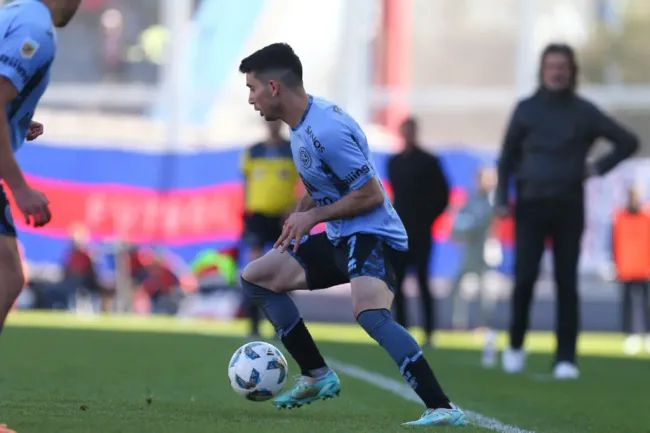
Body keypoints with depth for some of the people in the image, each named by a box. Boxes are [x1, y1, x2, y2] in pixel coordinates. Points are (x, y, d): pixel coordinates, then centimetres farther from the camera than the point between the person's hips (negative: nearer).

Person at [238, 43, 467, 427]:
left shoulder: (326, 131, -24)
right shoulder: (303, 122, 7)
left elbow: (370, 194, -22)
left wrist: (312, 216, -13)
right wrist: (298, 215, 8)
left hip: (370, 236, -11)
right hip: (338, 238, 11)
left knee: (369, 312, -36)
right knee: (255, 278, 15)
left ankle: (443, 410, -39)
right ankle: (317, 376, 19)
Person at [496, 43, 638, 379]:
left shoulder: (584, 112, 5)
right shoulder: (527, 109, 6)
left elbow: (628, 141, 11)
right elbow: (508, 157, 8)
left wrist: (598, 168, 1)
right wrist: (502, 199, -1)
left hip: (569, 206, 0)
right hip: (531, 203, 0)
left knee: (567, 283, -2)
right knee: (525, 277, -9)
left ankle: (566, 358, 0)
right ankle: (516, 345, 11)